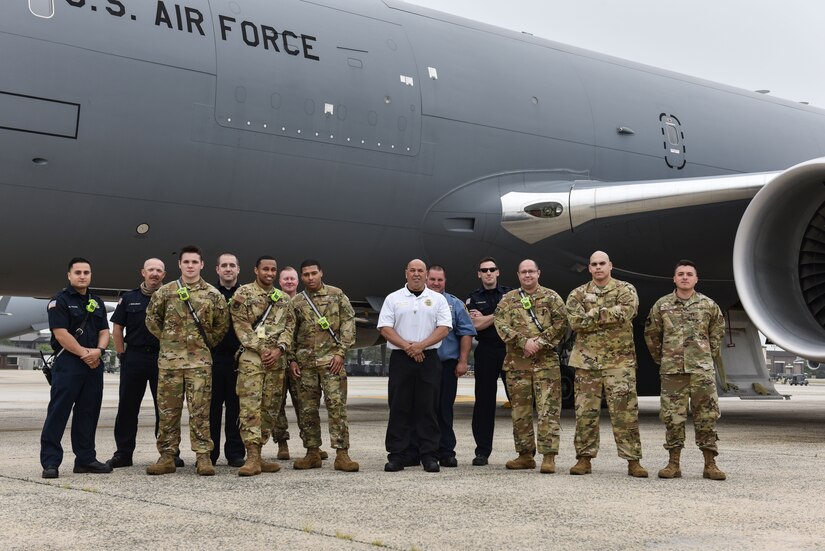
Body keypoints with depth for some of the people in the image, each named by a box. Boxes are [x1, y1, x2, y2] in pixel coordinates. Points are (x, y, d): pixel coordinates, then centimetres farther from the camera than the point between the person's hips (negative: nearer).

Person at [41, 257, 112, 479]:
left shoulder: (97, 302, 17)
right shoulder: (59, 301, -3)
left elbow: (104, 331, 12)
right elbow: (61, 333, -13)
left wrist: (98, 350, -8)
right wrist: (84, 353, -13)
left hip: (94, 364, 6)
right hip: (67, 363, -6)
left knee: (88, 414, 9)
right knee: (58, 413, -7)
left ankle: (86, 459, 16)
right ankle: (50, 462, -6)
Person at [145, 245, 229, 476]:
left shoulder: (213, 295, 3)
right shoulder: (165, 292, 4)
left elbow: (222, 324, 13)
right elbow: (151, 318, 13)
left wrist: (206, 342, 10)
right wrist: (168, 338, 10)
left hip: (200, 360, -1)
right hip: (169, 359, 1)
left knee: (200, 410, -2)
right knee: (168, 409, 4)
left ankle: (203, 457, 2)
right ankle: (167, 457, 10)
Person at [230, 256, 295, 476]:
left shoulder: (283, 298, 16)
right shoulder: (243, 293, 0)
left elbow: (290, 326, 10)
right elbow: (241, 325, -7)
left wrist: (279, 348, -8)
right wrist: (261, 350, -13)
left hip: (276, 360, 6)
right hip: (251, 358, -5)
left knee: (270, 408, 6)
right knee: (250, 406, -12)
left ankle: (257, 456, 13)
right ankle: (252, 458, -16)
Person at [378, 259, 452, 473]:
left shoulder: (438, 299, 9)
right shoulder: (393, 299, 9)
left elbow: (444, 328, 0)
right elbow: (385, 328, 1)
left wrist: (421, 345, -12)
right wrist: (407, 346, -10)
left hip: (428, 359, 0)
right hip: (400, 359, 0)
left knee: (428, 408, 1)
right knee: (399, 408, 1)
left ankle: (429, 456, 5)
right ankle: (397, 456, 6)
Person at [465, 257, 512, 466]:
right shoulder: (473, 298, 10)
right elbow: (475, 325, -4)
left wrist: (485, 319, -5)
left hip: (509, 349, 0)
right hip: (486, 352, 1)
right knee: (484, 402, 2)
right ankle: (482, 451, 6)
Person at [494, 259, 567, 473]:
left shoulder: (551, 297, 6)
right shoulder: (508, 300, 10)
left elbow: (561, 323, -3)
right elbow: (502, 326, -2)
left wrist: (540, 342, -13)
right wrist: (524, 341, -15)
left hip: (546, 361, -2)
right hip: (516, 362, 3)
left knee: (548, 409, -8)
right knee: (520, 410, 7)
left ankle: (549, 456, -6)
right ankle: (525, 455, 16)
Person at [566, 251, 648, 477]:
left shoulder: (625, 289, 5)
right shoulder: (578, 294, 9)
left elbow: (627, 311, -17)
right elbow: (575, 321, -8)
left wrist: (594, 314, -11)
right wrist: (609, 316, -11)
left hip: (619, 360, -2)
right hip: (587, 361, 2)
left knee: (625, 412, -4)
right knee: (586, 412, 4)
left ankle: (633, 460, 2)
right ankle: (584, 458, 13)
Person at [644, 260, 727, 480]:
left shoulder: (709, 305, 5)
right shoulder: (662, 305, 4)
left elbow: (717, 332, 18)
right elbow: (651, 334, 14)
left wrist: (710, 355, 13)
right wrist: (661, 358, 14)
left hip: (702, 369, 0)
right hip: (672, 370, 0)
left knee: (707, 416, 0)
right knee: (673, 416, 1)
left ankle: (710, 464, 6)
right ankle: (673, 463, 9)